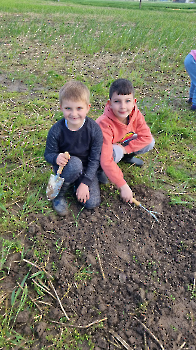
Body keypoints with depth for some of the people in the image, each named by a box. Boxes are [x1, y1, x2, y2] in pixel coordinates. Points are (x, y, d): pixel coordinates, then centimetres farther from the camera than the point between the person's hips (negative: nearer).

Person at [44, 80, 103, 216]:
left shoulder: (94, 129, -19)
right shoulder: (56, 131, -20)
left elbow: (94, 159, -14)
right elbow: (48, 154, -7)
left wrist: (85, 182, -20)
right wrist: (56, 158, -33)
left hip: (86, 168, 1)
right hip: (65, 167, -1)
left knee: (92, 203, -15)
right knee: (75, 164, -38)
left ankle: (77, 182, 16)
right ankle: (58, 193, -10)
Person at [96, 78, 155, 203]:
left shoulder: (135, 114, -22)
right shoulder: (105, 124, -37)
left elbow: (146, 136, -15)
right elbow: (106, 161, -40)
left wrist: (125, 149, -27)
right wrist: (123, 186, -38)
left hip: (123, 145, 5)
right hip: (101, 150, -5)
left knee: (150, 143, -13)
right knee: (115, 152, -38)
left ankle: (127, 156, 14)